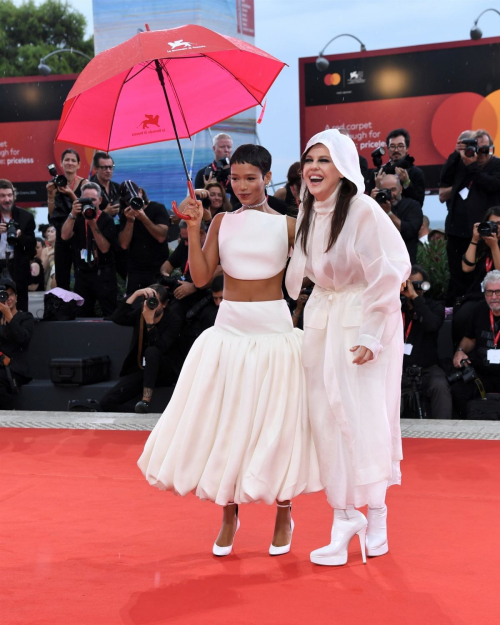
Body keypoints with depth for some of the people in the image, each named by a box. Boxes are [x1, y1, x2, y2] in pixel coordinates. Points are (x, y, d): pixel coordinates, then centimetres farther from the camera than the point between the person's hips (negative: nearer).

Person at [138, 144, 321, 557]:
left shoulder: (287, 225, 1)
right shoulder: (222, 222, 6)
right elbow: (201, 277, -2)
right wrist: (193, 227, -8)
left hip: (274, 329, -2)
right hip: (229, 329, 2)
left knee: (277, 424, 3)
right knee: (224, 422, 5)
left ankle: (283, 516, 22)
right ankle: (229, 516, 23)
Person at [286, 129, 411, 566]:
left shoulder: (364, 211, -16)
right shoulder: (308, 211, 5)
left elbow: (390, 272, -16)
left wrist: (371, 334, -18)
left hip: (365, 318, -6)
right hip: (322, 318, 6)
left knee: (365, 415, -4)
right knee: (326, 415, 2)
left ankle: (376, 515, 15)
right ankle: (343, 519, 11)